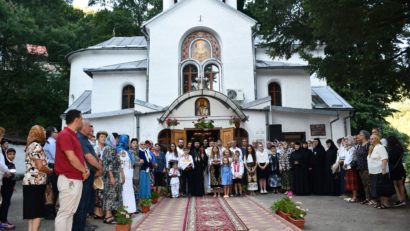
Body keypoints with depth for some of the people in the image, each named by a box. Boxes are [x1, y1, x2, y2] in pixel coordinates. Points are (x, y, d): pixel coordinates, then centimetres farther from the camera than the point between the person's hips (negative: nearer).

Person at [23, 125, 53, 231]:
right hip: (36, 183, -9)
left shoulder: (30, 146, 17)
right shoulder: (37, 146, -12)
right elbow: (40, 166, -18)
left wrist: (48, 170, 15)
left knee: (32, 213, 12)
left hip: (30, 182, 9)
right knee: (37, 213, -6)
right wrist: (51, 171, -2)